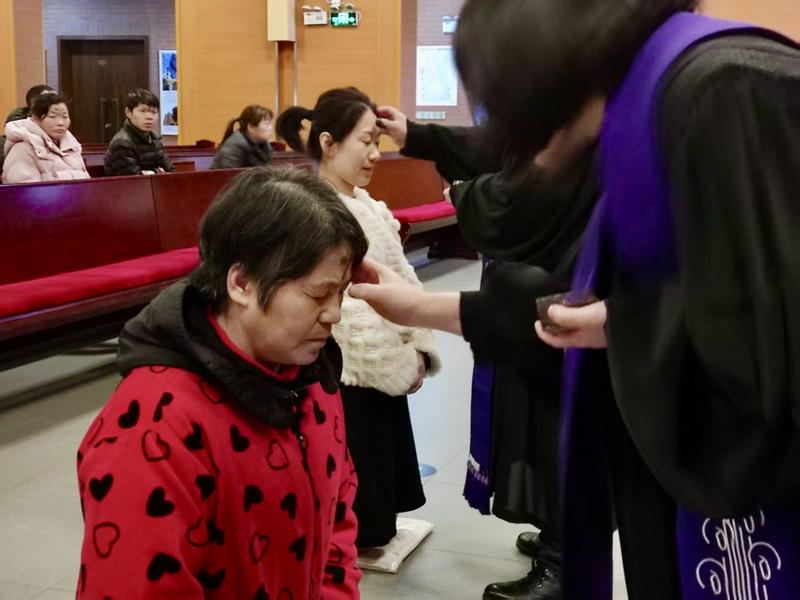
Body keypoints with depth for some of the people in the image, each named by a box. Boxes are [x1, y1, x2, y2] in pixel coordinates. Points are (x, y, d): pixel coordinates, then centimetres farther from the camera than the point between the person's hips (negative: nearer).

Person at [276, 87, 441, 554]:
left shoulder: (368, 206, 8)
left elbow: (402, 276, 9)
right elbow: (347, 306, -23)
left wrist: (418, 348, -1)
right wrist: (401, 367, -15)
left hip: (384, 369, 8)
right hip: (344, 376, -8)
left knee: (377, 486, 20)